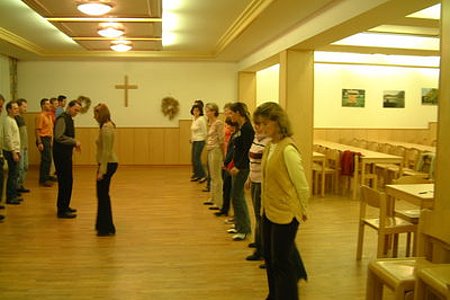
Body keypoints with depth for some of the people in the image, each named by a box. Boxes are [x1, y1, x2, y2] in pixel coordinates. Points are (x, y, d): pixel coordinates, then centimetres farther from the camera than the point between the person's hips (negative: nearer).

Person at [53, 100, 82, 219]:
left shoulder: (69, 119, 16)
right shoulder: (62, 119, -15)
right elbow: (59, 137, -24)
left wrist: (74, 144, 9)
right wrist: (74, 142, -18)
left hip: (66, 153, 10)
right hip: (61, 154, -10)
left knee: (67, 181, 16)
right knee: (65, 182, -6)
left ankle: (64, 206, 28)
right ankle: (62, 210, 1)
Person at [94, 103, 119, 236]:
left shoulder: (106, 127, -18)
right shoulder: (106, 126, 13)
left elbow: (106, 151, -22)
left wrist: (102, 170, -22)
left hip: (107, 164, -10)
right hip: (108, 164, 10)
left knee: (103, 195, -1)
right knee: (102, 195, 17)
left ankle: (107, 228, 8)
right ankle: (103, 225, 28)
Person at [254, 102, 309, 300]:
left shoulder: (287, 149, -21)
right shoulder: (270, 146, 4)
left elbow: (302, 186, -15)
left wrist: (302, 211, -1)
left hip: (285, 213, -8)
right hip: (269, 211, 8)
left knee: (281, 262, 5)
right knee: (270, 256, 21)